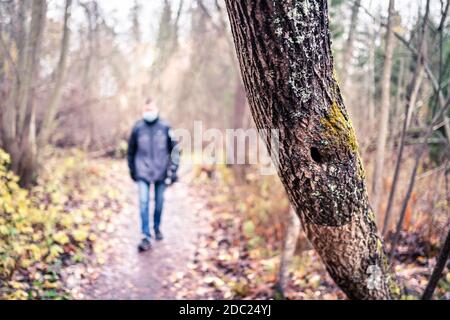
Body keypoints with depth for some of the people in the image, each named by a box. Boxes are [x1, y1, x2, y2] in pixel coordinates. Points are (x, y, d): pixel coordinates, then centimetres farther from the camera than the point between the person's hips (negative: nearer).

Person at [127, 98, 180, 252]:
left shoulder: (165, 128, -4)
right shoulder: (138, 128, -1)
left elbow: (175, 149, -1)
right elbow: (131, 151, 10)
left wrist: (172, 170, -6)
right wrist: (132, 170, 13)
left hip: (161, 172, 0)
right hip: (143, 173, 0)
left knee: (159, 202, 12)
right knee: (143, 202, -10)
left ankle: (157, 228, 35)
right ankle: (146, 237, -6)